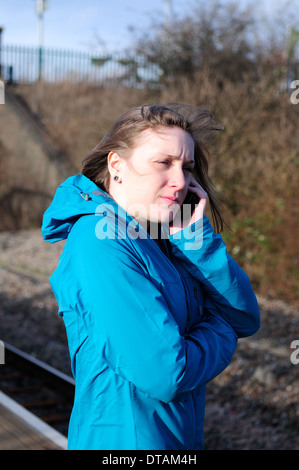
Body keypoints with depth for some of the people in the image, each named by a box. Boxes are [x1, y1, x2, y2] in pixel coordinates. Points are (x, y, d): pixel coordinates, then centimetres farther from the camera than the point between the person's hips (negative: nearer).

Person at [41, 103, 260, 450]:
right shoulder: (100, 242, -23)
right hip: (124, 440, -8)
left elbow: (244, 318, -1)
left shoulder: (160, 238, 3)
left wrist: (195, 238, -13)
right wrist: (219, 334, -10)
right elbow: (164, 374, -28)